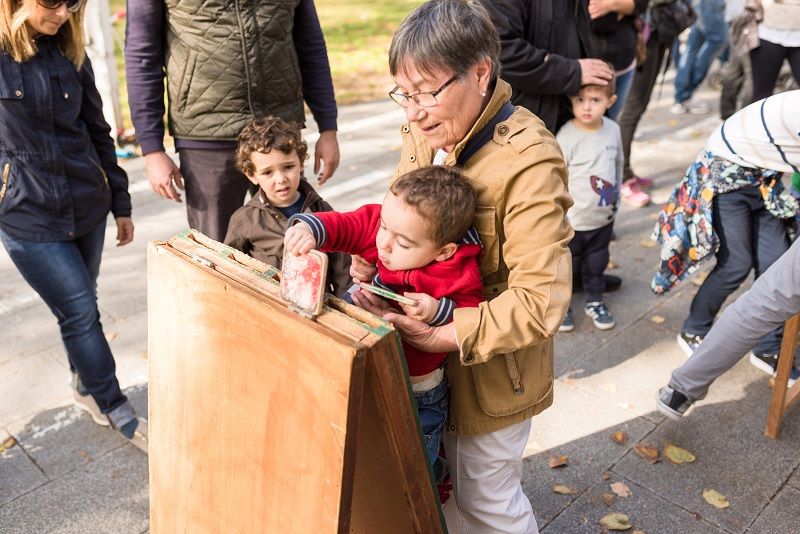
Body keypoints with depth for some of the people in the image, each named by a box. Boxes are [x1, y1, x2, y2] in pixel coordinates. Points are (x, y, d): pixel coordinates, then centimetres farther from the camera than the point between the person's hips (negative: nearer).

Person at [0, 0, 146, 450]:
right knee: (80, 311, 0)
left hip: (88, 206, 4)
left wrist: (120, 202, 12)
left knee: (80, 307, 16)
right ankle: (119, 412, 16)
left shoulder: (70, 53, 4)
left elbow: (97, 131, 10)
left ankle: (86, 387, 39)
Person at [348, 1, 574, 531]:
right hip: (425, 361, 7)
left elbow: (541, 301, -28)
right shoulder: (423, 133, -4)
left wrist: (448, 335, -30)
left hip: (490, 368, -6)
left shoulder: (528, 163, -27)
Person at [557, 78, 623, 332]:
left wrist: (615, 197, 18)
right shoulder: (567, 136, -21)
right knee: (566, 265, 12)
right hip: (571, 222, -5)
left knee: (596, 264, 21)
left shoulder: (613, 129, -4)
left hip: (604, 218, 5)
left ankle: (594, 300, 42)